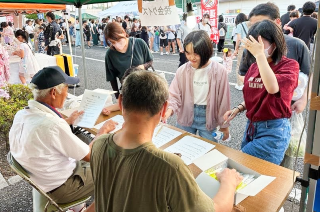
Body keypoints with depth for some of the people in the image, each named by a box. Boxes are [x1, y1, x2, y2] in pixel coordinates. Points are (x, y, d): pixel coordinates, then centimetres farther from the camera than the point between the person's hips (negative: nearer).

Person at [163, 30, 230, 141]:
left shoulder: (219, 71, -11)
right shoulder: (182, 70, -8)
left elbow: (223, 100, -4)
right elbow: (175, 95, -5)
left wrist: (224, 125, 3)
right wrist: (170, 109, -26)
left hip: (208, 117, -1)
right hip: (186, 116, 1)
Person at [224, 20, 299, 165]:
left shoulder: (289, 65, -11)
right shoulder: (254, 67, 5)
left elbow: (273, 88, -31)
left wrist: (260, 55, -29)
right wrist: (238, 109, 0)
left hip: (274, 130, -6)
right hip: (251, 126, 6)